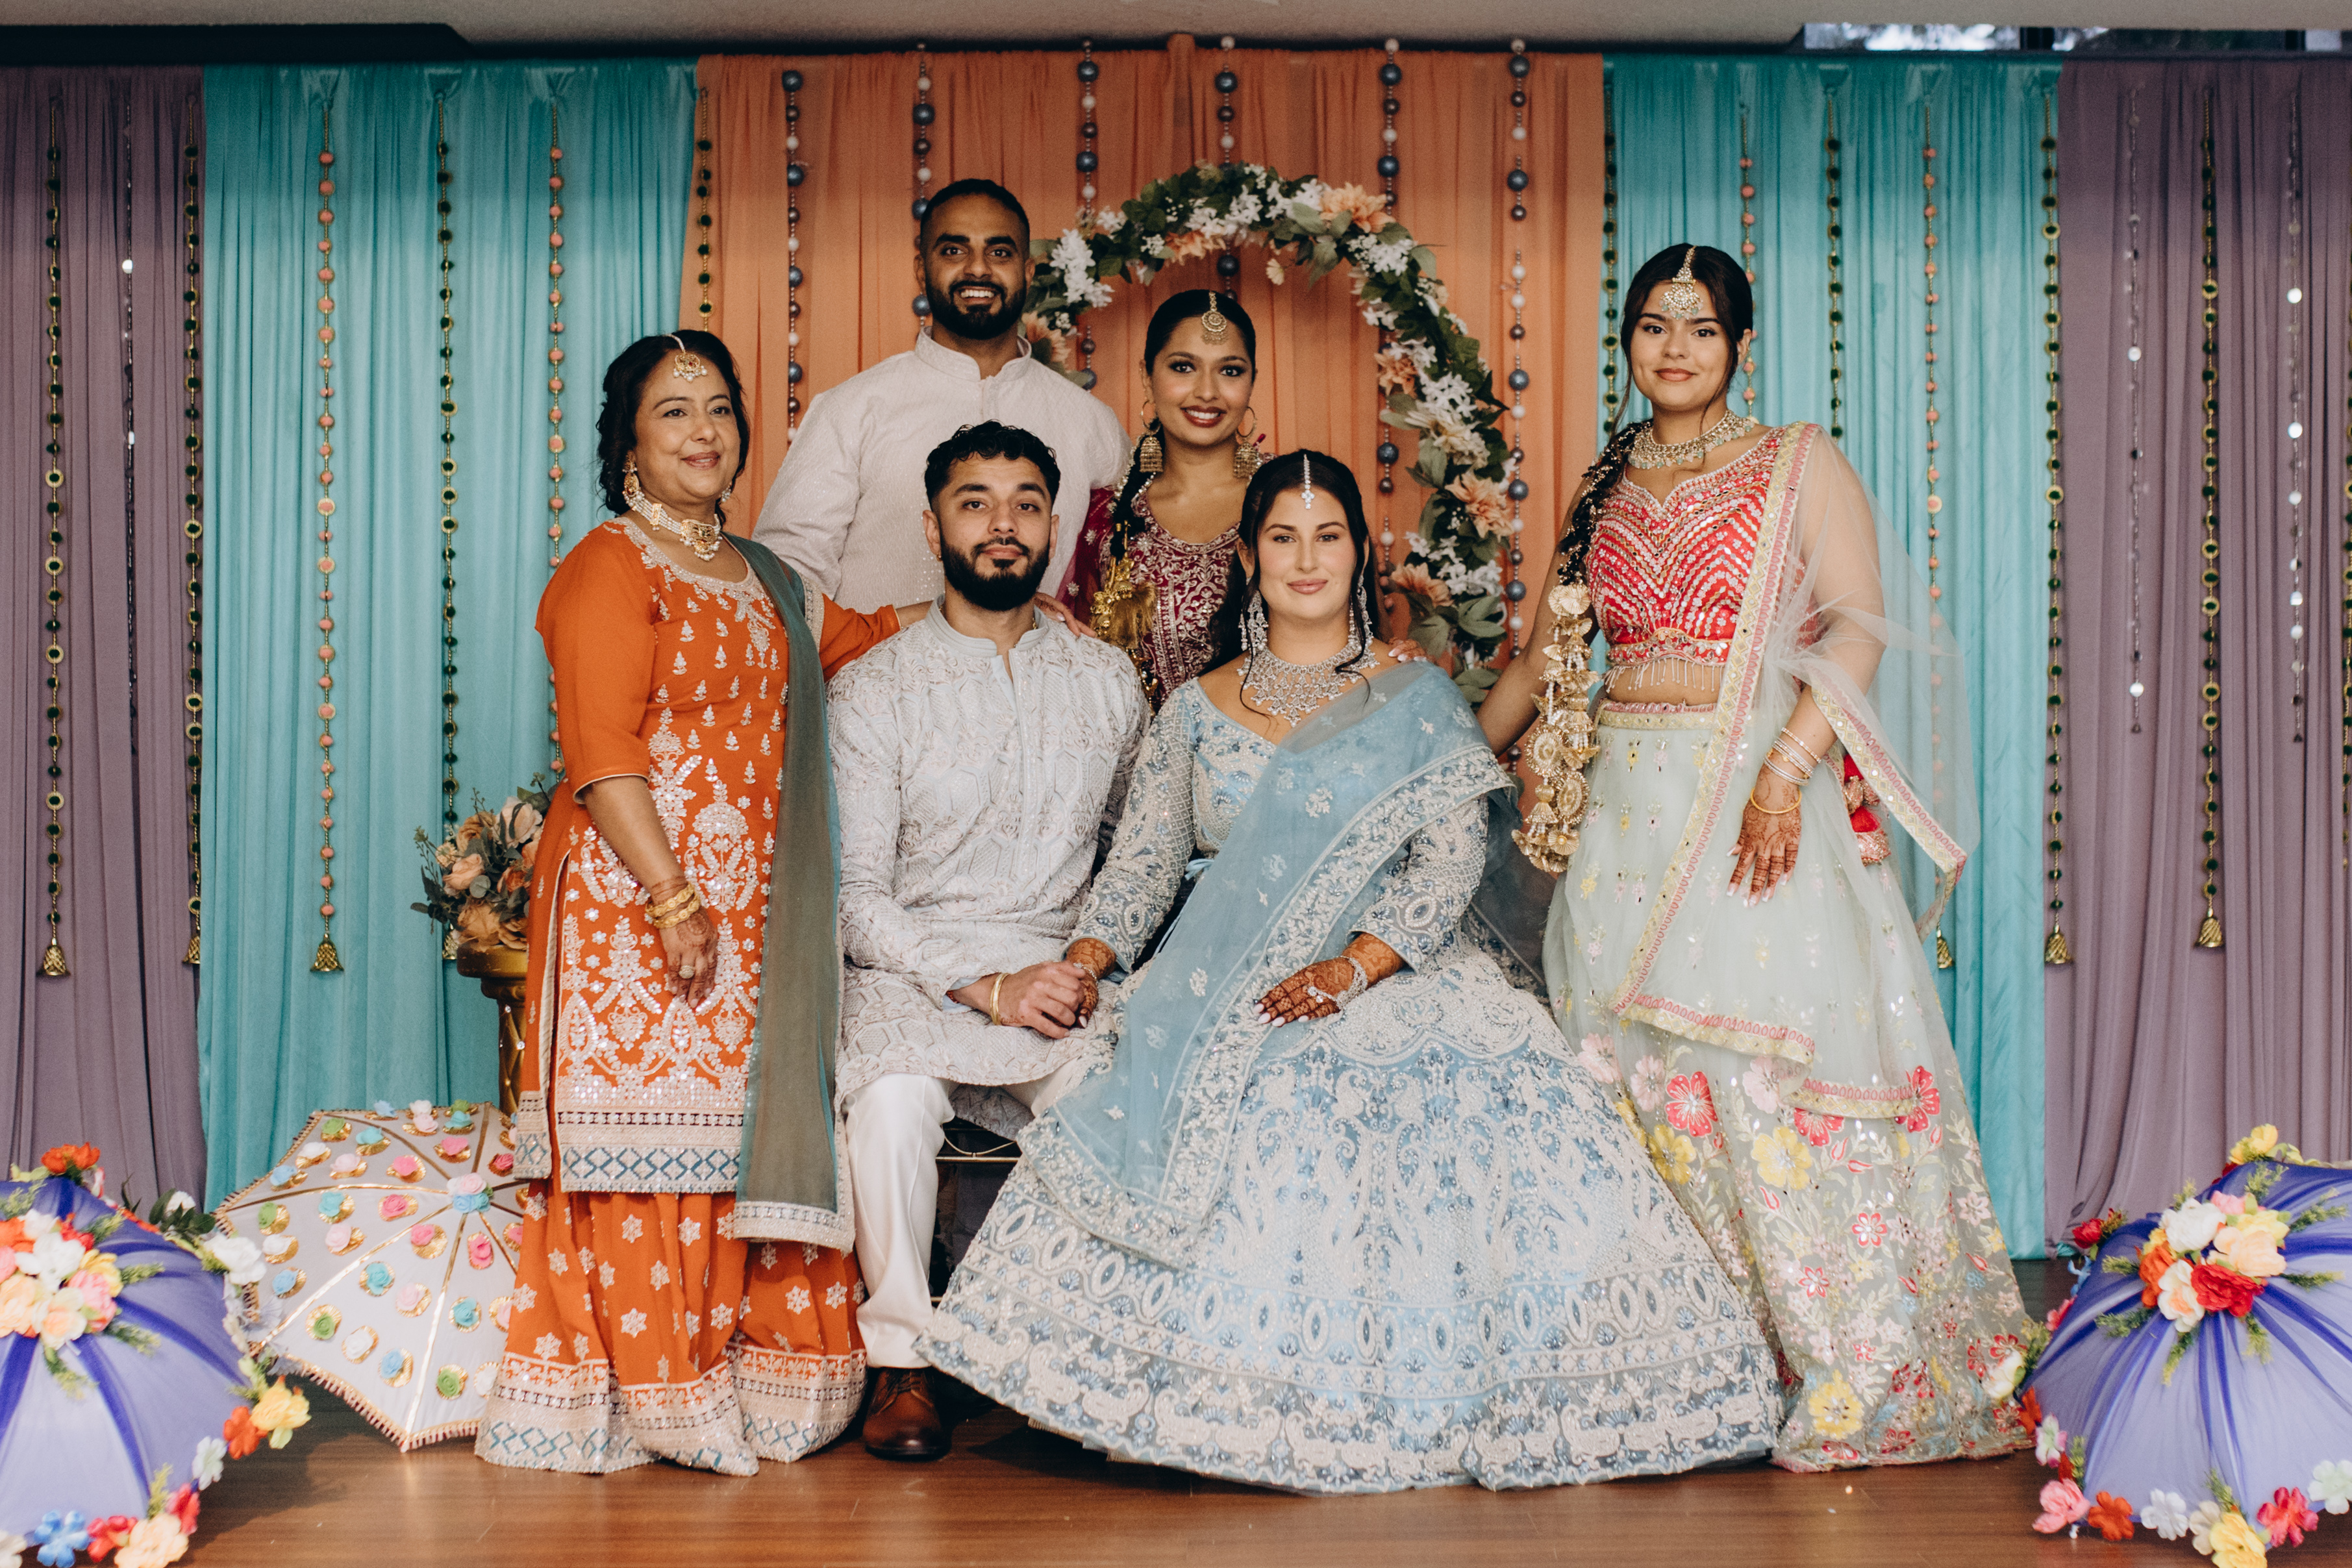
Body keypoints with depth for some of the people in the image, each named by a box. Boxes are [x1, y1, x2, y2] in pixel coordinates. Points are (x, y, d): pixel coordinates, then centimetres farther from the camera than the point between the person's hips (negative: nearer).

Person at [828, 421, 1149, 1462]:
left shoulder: (1107, 682, 12)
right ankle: (902, 1359, -15)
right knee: (893, 1097, -35)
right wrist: (986, 987, -16)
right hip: (913, 972, -2)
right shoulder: (873, 692, 2)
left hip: (1063, 971, 2)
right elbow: (855, 895, -4)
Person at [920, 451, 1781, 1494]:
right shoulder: (1196, 709, 17)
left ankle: (1418, 1402, -18)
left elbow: (1454, 858, -1)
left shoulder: (1416, 701, 11)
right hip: (1228, 989, 1)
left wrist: (1356, 965, -17)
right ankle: (1257, 1399, -20)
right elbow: (1144, 858, 11)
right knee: (1264, 1099, -32)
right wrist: (1085, 958, -9)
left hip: (1390, 969, -1)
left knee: (1478, 1090, -31)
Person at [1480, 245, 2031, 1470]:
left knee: (1774, 1063, -10)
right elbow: (1539, 661, 22)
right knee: (1646, 1077, 2)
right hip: (1631, 805, 4)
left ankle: (1848, 1375, 0)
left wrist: (1785, 773, -19)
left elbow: (1860, 628, -7)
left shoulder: (1798, 463, 4)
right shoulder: (1607, 489, 16)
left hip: (1763, 795, -4)